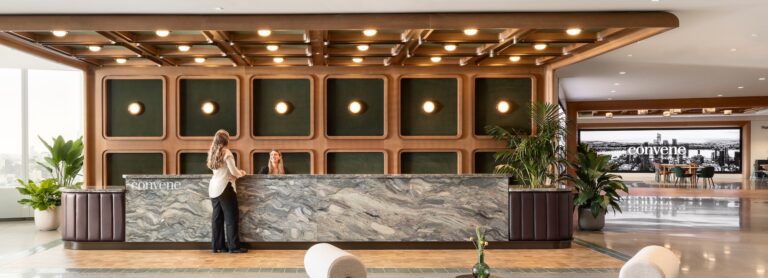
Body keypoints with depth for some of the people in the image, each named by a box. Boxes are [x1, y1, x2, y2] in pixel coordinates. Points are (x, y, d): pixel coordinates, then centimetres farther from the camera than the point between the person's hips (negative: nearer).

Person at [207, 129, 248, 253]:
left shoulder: (212, 152, 12)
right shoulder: (226, 152, -10)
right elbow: (233, 171, -12)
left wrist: (237, 172, 20)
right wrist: (241, 173, 9)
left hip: (213, 188, 7)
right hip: (224, 187, -7)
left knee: (217, 217, 10)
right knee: (231, 217, -1)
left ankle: (217, 246, 13)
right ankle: (234, 246, 1)